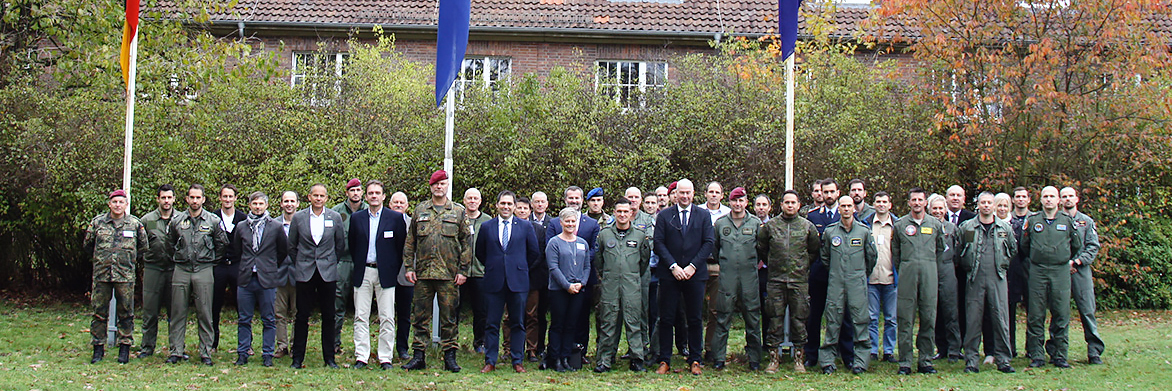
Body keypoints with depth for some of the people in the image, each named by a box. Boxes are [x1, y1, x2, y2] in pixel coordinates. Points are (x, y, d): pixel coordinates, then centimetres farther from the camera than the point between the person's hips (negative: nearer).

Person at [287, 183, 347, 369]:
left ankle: (329, 358, 11)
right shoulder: (298, 217, 3)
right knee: (302, 316, 1)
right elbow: (291, 246, 12)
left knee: (328, 317, 3)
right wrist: (299, 264, 11)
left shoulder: (335, 217, 4)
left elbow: (340, 245, 13)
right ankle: (297, 358, 9)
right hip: (305, 273, 0)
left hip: (328, 272, 1)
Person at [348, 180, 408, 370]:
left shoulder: (396, 218, 2)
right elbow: (351, 245, 13)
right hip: (362, 274, 2)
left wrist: (394, 269, 1)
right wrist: (356, 267, 7)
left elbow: (402, 246, 4)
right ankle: (361, 357, 6)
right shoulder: (356, 218, 8)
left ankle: (385, 358, 5)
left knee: (387, 318, -1)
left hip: (385, 274, -2)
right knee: (360, 317, 1)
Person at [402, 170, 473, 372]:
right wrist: (409, 267, 4)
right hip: (423, 273, 2)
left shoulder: (458, 212, 6)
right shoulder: (420, 210, 11)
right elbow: (410, 241, 12)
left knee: (449, 316, 2)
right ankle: (418, 356, 11)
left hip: (449, 274, -1)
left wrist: (463, 270, -2)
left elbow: (467, 242, 5)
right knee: (420, 316, 4)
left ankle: (450, 356, 10)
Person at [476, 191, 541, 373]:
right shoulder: (486, 227, 7)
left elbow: (534, 252, 11)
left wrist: (520, 268, 10)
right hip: (494, 281, 0)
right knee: (492, 323, 3)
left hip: (518, 281, 0)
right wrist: (493, 267, 12)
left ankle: (517, 361, 11)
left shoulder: (525, 226, 6)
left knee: (518, 324, 4)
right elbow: (480, 253, 16)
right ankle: (490, 361, 9)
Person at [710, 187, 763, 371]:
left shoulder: (756, 223, 6)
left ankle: (754, 359, 10)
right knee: (723, 319, 1)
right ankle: (718, 358, 7)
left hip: (750, 276, 0)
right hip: (727, 275, 0)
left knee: (752, 319, 3)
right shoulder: (720, 223, 8)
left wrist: (756, 263, 7)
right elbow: (714, 246, 19)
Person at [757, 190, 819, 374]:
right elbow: (761, 249, 15)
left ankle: (799, 358, 12)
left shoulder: (808, 226, 6)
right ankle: (774, 357, 8)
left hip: (800, 281, 0)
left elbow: (815, 250, 17)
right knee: (775, 319, 1)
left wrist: (804, 264, 12)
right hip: (776, 280, 0)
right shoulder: (769, 226, 5)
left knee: (799, 319, 3)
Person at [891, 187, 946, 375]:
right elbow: (895, 253, 14)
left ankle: (925, 361, 8)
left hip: (929, 275, 1)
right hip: (907, 275, -1)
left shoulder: (936, 224, 12)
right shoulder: (900, 225, 8)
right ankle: (905, 362, 1)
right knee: (905, 319, -3)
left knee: (929, 318, 1)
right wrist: (902, 271, 10)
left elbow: (940, 250, 21)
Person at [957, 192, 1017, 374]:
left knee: (1001, 319, -2)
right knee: (973, 320, -2)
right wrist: (968, 267, 9)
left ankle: (1003, 360, 6)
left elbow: (1013, 249, 22)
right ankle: (971, 360, 4)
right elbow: (959, 251, 15)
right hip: (975, 279, -1)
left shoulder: (1005, 227, 10)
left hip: (998, 278, 1)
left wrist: (1003, 265, 14)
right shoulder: (966, 227, 6)